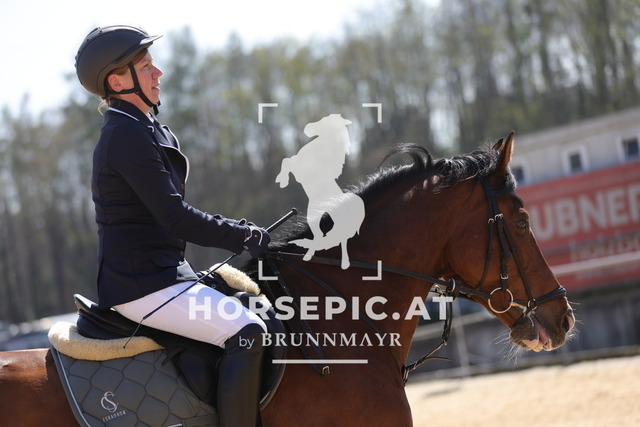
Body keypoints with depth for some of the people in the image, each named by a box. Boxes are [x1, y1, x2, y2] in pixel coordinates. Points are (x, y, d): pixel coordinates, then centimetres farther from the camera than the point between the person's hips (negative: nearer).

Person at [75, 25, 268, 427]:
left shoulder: (150, 132, 17)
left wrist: (240, 230, 9)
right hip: (143, 285, -11)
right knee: (247, 331, -24)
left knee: (251, 308, 21)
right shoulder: (128, 136, -16)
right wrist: (246, 237, -12)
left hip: (159, 276, 11)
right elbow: (176, 218, -20)